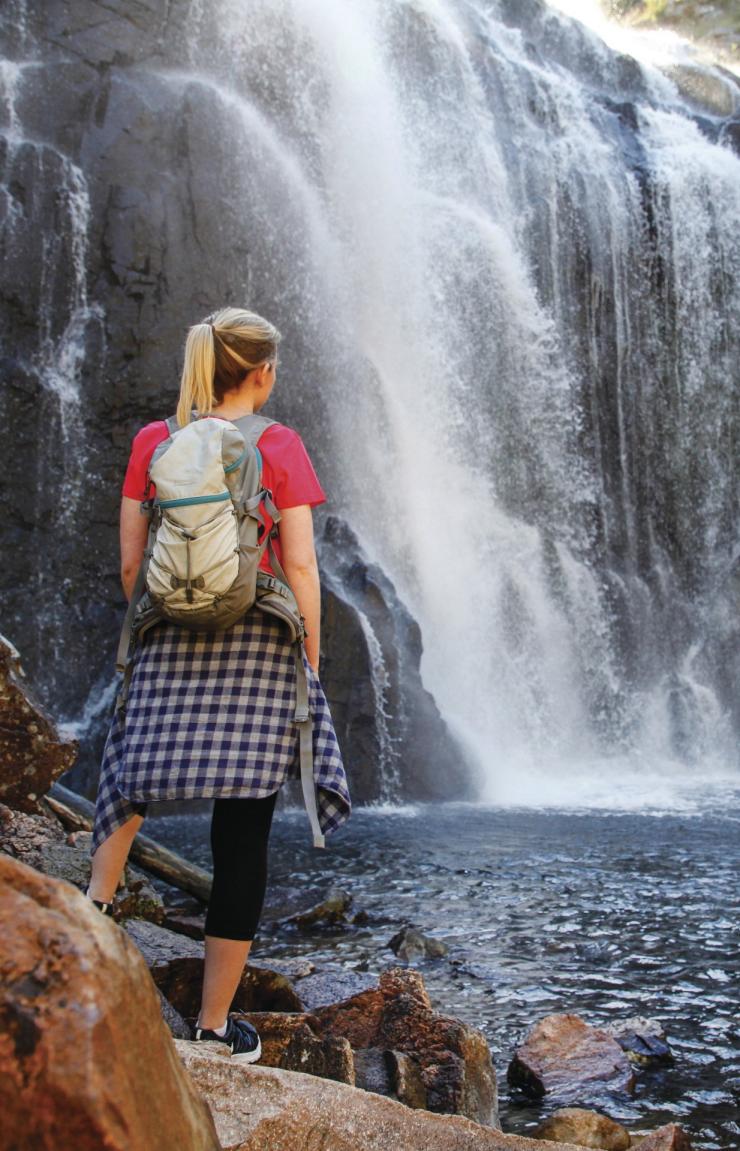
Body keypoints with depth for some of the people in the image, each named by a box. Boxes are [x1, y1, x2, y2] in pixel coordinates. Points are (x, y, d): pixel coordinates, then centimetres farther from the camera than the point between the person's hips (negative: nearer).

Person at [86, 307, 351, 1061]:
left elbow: (129, 562, 6)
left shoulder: (153, 442, 6)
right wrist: (310, 656, 3)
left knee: (134, 776, 29)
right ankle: (214, 1025, 13)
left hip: (170, 644, 3)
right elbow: (300, 564, -6)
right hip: (258, 645, -3)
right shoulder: (278, 446, -2)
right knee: (242, 835, 4)